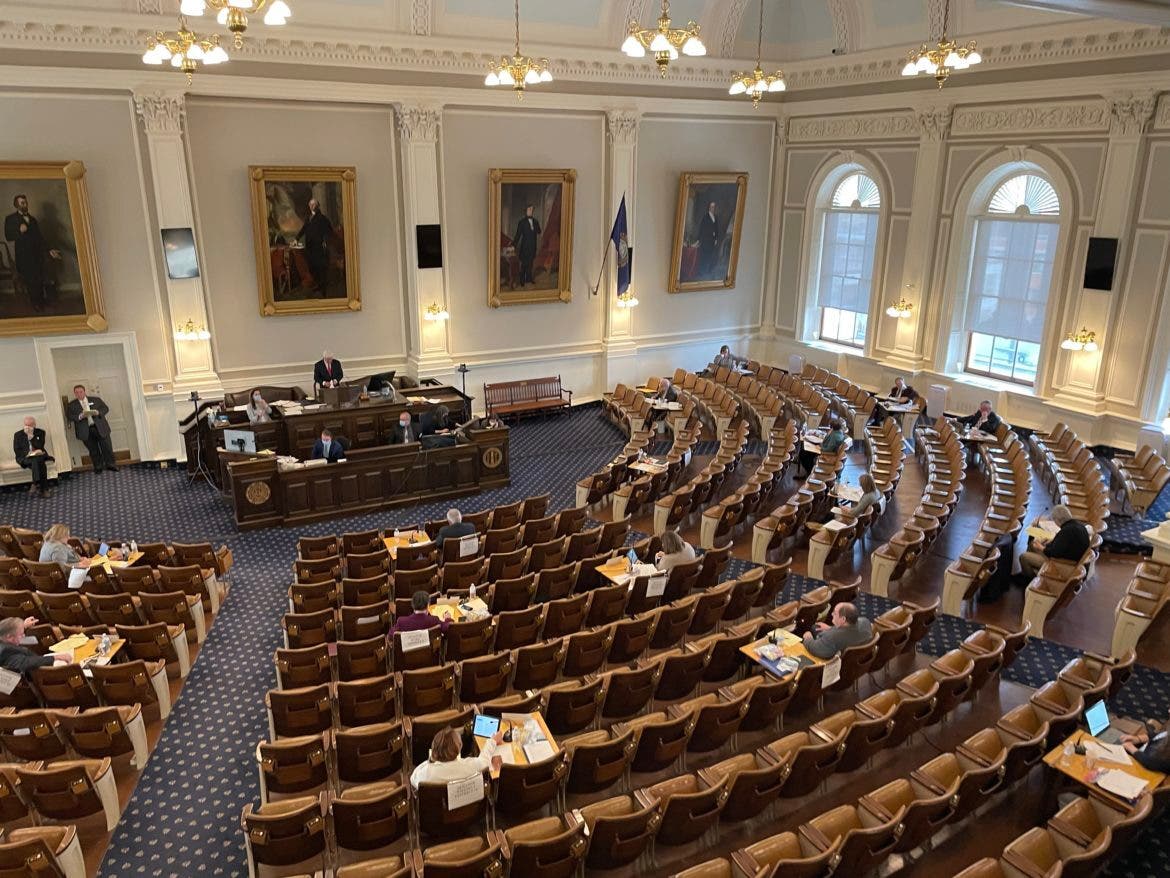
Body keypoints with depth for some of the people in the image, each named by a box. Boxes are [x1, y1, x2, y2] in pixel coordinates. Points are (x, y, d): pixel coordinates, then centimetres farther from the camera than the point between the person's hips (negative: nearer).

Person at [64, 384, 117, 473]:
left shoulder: (96, 399, 11)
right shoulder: (71, 405, 8)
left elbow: (106, 408, 9)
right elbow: (69, 416, 0)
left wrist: (98, 412, -11)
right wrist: (80, 416, -17)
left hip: (100, 428, 0)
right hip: (86, 431, 0)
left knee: (106, 447, -1)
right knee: (93, 450, 2)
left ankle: (110, 465, 8)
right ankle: (98, 467, 12)